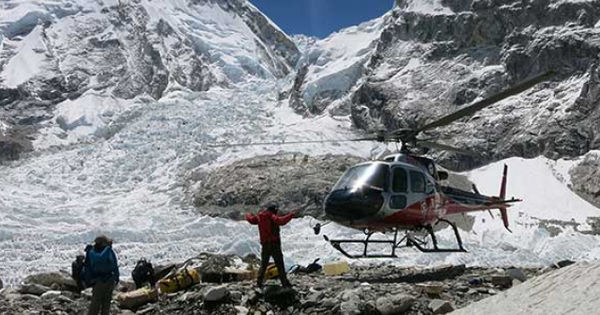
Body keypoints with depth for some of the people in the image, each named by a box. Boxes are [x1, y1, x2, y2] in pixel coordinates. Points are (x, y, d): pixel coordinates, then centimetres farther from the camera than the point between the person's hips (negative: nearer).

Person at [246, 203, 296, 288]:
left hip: (264, 245, 6)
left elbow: (251, 219, 22)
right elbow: (281, 221, -28)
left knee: (263, 264, 16)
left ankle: (259, 282, 13)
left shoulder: (259, 217, 8)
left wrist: (248, 215, 43)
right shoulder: (272, 216, -10)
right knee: (279, 264, -2)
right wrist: (291, 215, -22)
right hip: (274, 244, -6)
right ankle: (284, 282, -4)